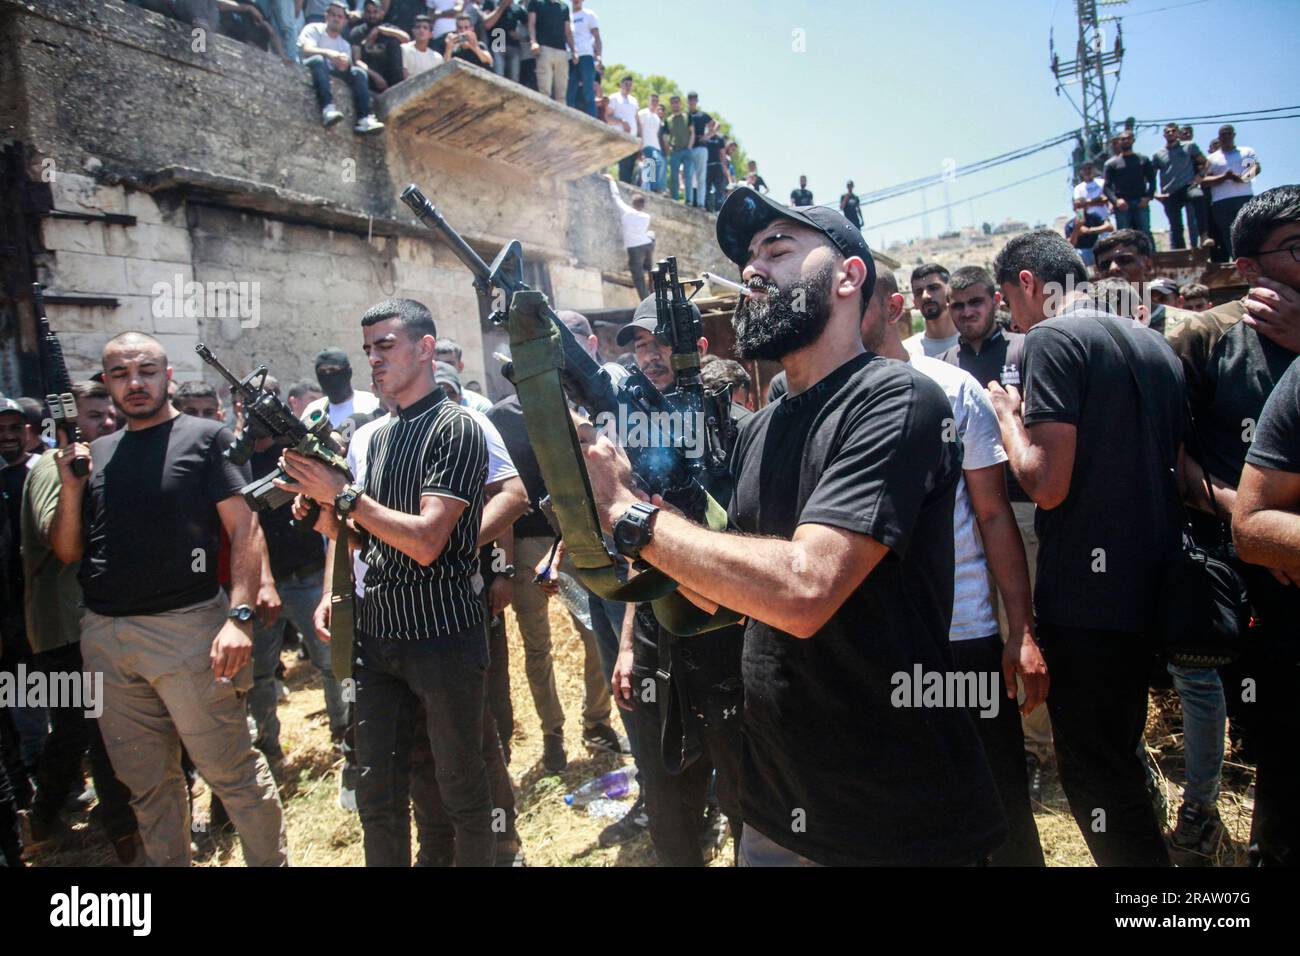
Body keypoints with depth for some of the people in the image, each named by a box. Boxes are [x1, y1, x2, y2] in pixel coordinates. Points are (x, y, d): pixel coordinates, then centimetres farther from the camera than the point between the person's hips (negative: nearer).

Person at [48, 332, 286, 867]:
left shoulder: (206, 438, -1)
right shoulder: (94, 454, 13)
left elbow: (244, 529, -8)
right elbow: (66, 552, 13)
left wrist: (239, 615, -18)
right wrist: (70, 489, -3)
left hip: (186, 627, -5)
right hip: (104, 638, 6)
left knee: (234, 773, 0)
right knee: (146, 783, 17)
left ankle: (271, 861, 16)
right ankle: (168, 862, 34)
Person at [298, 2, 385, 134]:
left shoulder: (345, 43, 20)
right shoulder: (313, 29, 7)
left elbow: (345, 67, 6)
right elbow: (306, 49, -12)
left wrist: (345, 63, -20)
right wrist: (328, 53, -31)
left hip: (333, 73, 4)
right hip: (309, 67, -4)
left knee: (359, 72, -18)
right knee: (318, 59, -36)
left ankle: (364, 119, -37)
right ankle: (327, 109, -55)